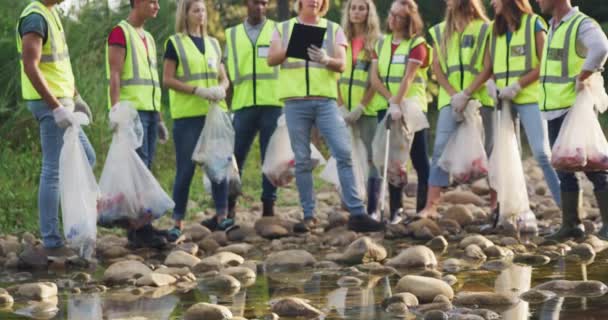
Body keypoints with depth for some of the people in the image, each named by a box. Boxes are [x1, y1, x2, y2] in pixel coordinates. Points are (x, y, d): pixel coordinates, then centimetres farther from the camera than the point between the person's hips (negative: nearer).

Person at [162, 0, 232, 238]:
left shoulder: (213, 44, 16)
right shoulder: (175, 44, 2)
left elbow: (223, 78, 18)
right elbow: (167, 79, -5)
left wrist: (221, 89, -5)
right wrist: (198, 90, -15)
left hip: (214, 112, 4)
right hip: (187, 115, -4)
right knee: (186, 169, -4)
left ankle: (221, 216, 1)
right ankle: (177, 223, 0)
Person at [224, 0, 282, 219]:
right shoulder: (233, 35, 14)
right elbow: (226, 69, 15)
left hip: (272, 103, -1)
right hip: (243, 104, 1)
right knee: (235, 157, 1)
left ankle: (268, 207, 6)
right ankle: (228, 208, 8)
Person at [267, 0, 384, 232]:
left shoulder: (333, 30, 11)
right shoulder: (283, 29, 12)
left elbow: (341, 65, 1)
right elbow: (271, 59, 0)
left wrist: (326, 60, -22)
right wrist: (290, 48, -19)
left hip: (325, 101, 0)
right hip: (295, 102, 0)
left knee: (344, 153, -10)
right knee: (302, 160, 2)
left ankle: (357, 214, -10)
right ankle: (308, 215, 8)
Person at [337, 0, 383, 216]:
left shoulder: (376, 42, 1)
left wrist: (360, 107, -13)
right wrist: (342, 107, -4)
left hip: (369, 108, -4)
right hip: (345, 110, 4)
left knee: (372, 158, -4)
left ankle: (372, 209, -4)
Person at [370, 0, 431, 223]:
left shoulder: (417, 45, -4)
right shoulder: (382, 44, 12)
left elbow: (408, 78, -15)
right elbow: (374, 78, 4)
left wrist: (398, 104, -26)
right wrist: (391, 100, -11)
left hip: (411, 109, -5)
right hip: (386, 109, 5)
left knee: (420, 161, -3)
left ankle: (423, 210, -2)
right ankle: (395, 210, 10)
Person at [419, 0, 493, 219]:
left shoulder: (484, 29, 2)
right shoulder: (440, 31, 13)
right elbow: (436, 67, 9)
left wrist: (466, 94, -14)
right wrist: (453, 94, -6)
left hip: (480, 99, -2)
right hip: (450, 100, 2)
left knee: (486, 151, 1)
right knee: (441, 148, -8)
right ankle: (431, 206, -12)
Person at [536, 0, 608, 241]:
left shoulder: (582, 25, -12)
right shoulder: (552, 28, 17)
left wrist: (582, 77, -26)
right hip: (555, 111, 9)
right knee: (564, 170, 10)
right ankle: (571, 224, 14)